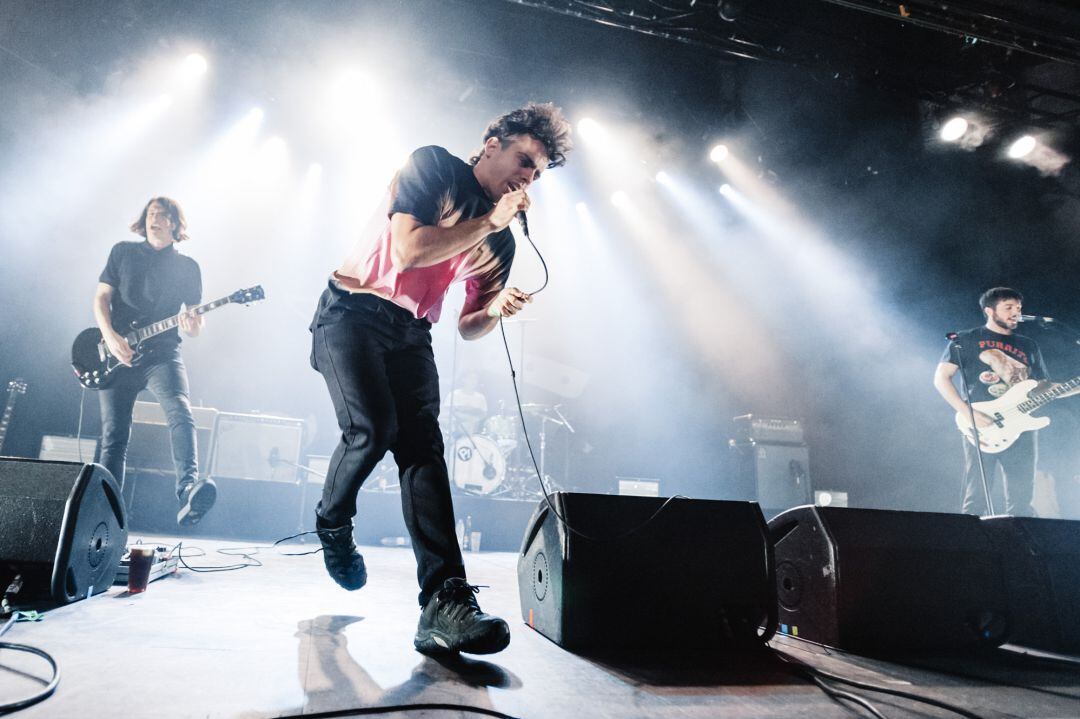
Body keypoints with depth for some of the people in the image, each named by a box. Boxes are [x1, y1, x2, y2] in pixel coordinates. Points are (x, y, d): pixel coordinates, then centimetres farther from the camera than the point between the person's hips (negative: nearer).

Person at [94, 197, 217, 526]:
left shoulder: (188, 267, 11)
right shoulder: (123, 252, 13)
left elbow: (197, 322, 9)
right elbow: (101, 297, 7)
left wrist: (193, 326, -16)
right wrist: (110, 337, -10)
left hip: (162, 354, -2)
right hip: (117, 356, 2)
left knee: (180, 411, -29)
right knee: (114, 437, -1)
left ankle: (188, 489, -46)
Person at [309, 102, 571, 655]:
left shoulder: (501, 238, 11)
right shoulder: (435, 166, -2)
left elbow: (468, 328, 11)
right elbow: (409, 249, -18)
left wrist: (496, 309, -12)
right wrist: (488, 222, -12)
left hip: (410, 335, 4)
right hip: (351, 313, -4)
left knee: (423, 447, -14)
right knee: (372, 428, -24)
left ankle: (445, 605, -22)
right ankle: (332, 523, 9)